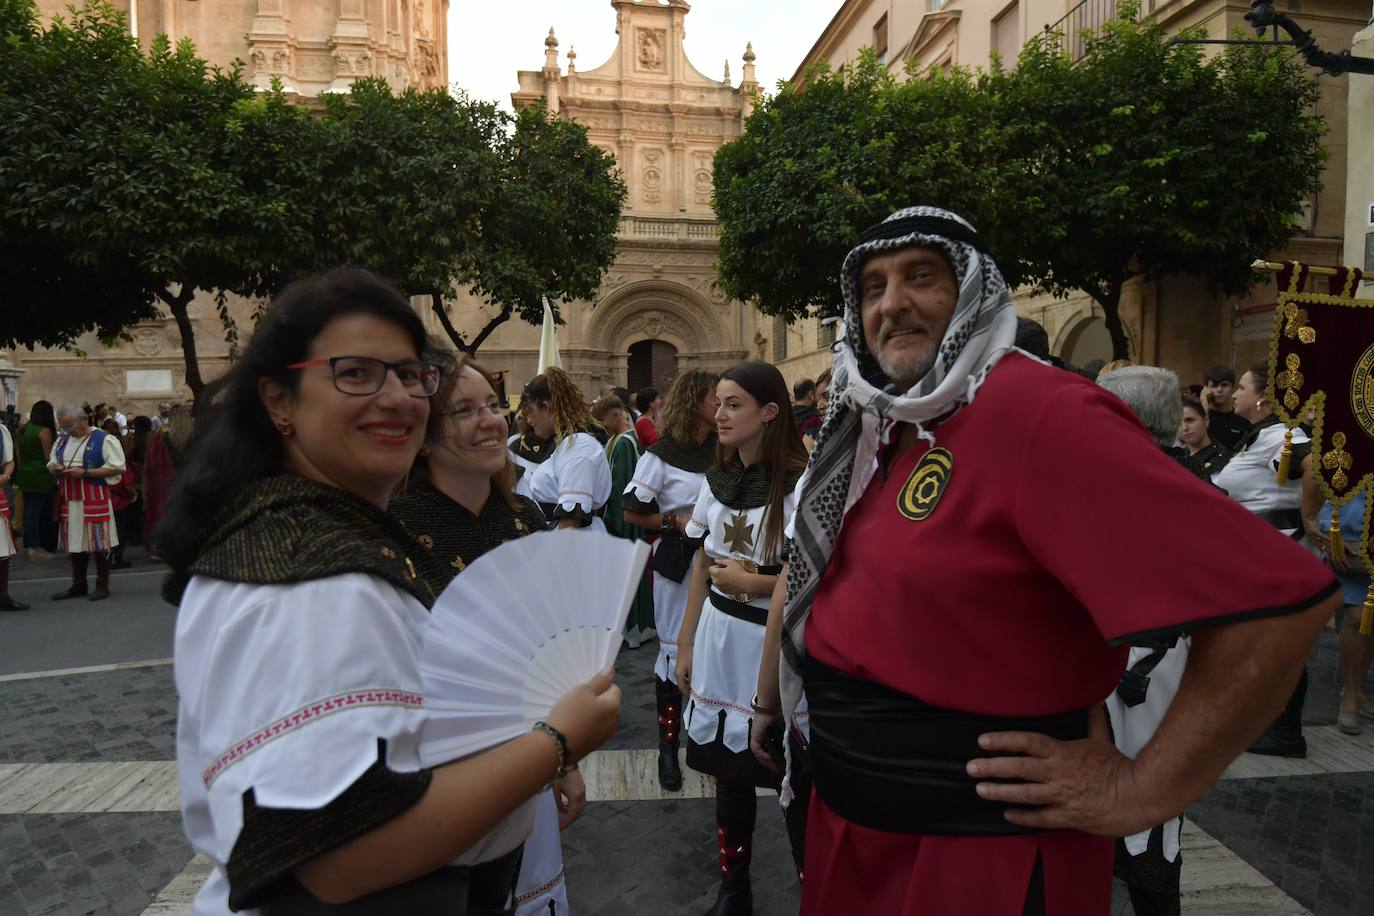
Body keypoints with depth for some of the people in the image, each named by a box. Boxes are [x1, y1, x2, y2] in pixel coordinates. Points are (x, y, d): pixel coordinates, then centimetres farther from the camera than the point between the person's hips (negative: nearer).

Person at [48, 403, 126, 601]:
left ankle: (102, 585, 8)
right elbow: (51, 463, 26)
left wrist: (85, 472, -17)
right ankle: (78, 585, 21)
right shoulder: (61, 441, 15)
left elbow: (117, 467, -13)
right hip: (70, 500, 6)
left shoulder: (104, 440, -7)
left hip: (96, 500, -6)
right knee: (75, 541, 11)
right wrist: (56, 468, 0)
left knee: (99, 542, -2)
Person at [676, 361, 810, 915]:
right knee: (727, 766, 16)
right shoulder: (716, 480, 7)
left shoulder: (800, 484, -14)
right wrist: (686, 643, 12)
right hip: (719, 639, 6)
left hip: (777, 642, -6)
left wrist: (753, 583, -13)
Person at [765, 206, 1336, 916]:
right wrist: (769, 694, 15)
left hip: (979, 851, -8)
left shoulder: (1038, 413, -24)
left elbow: (1275, 596, -28)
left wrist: (1139, 794, -21)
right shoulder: (877, 427, 4)